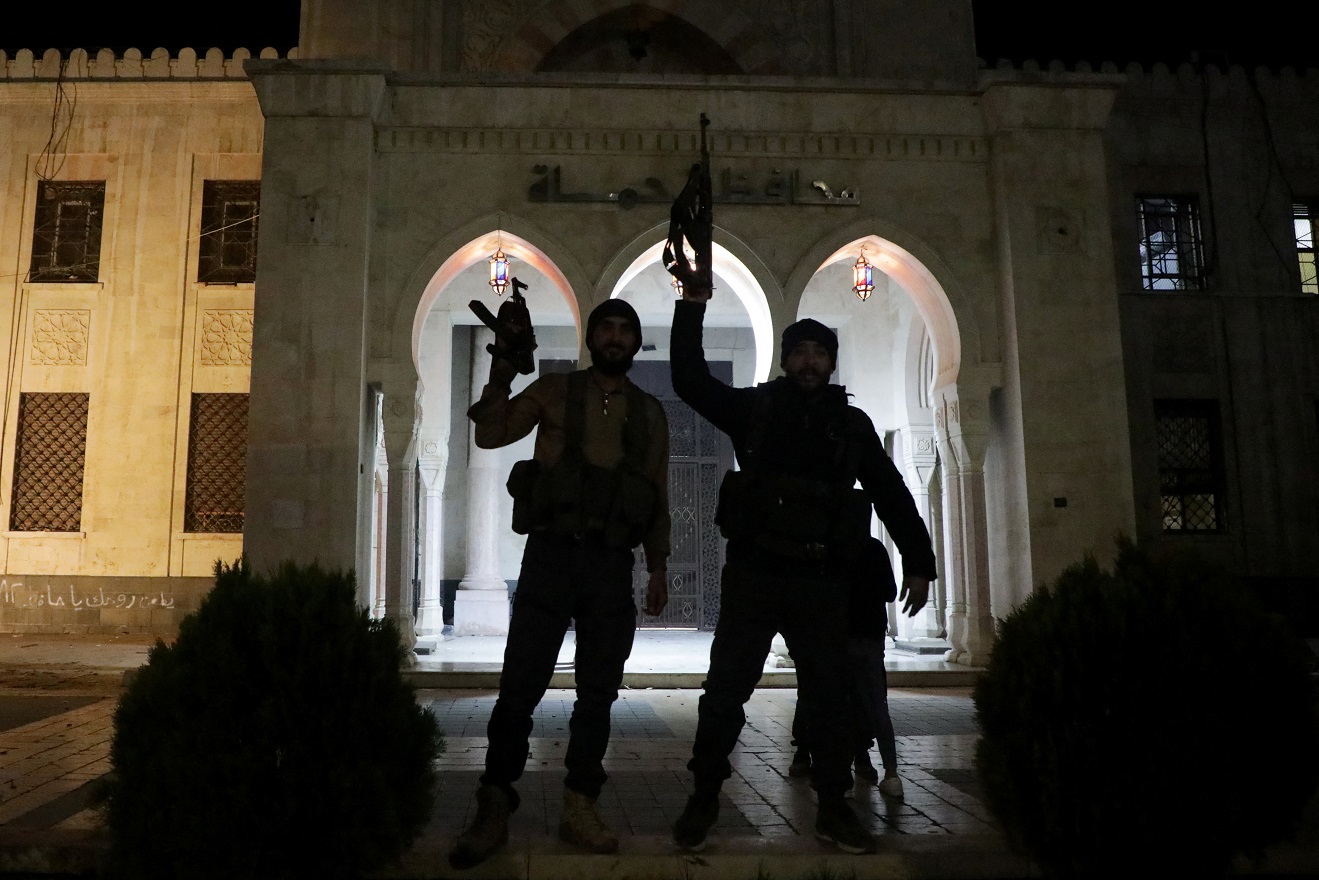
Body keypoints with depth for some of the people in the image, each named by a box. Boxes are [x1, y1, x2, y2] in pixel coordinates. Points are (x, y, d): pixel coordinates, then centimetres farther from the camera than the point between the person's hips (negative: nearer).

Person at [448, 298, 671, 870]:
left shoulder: (650, 413, 12)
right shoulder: (553, 392, 7)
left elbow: (659, 498, 12)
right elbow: (490, 435, 0)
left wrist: (658, 569, 8)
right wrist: (500, 374, -12)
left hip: (612, 566, 2)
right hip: (551, 555, -2)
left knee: (598, 693, 6)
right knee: (519, 687, -2)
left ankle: (580, 809, 18)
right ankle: (493, 812, 10)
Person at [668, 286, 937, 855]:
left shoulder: (852, 424, 10)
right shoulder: (755, 408, 7)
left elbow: (891, 495, 11)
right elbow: (691, 381, -3)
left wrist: (918, 562, 4)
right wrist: (693, 306, -9)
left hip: (822, 582, 2)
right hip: (752, 574, -1)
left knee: (829, 696, 8)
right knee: (724, 692, 1)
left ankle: (832, 808, 21)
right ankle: (703, 800, 14)